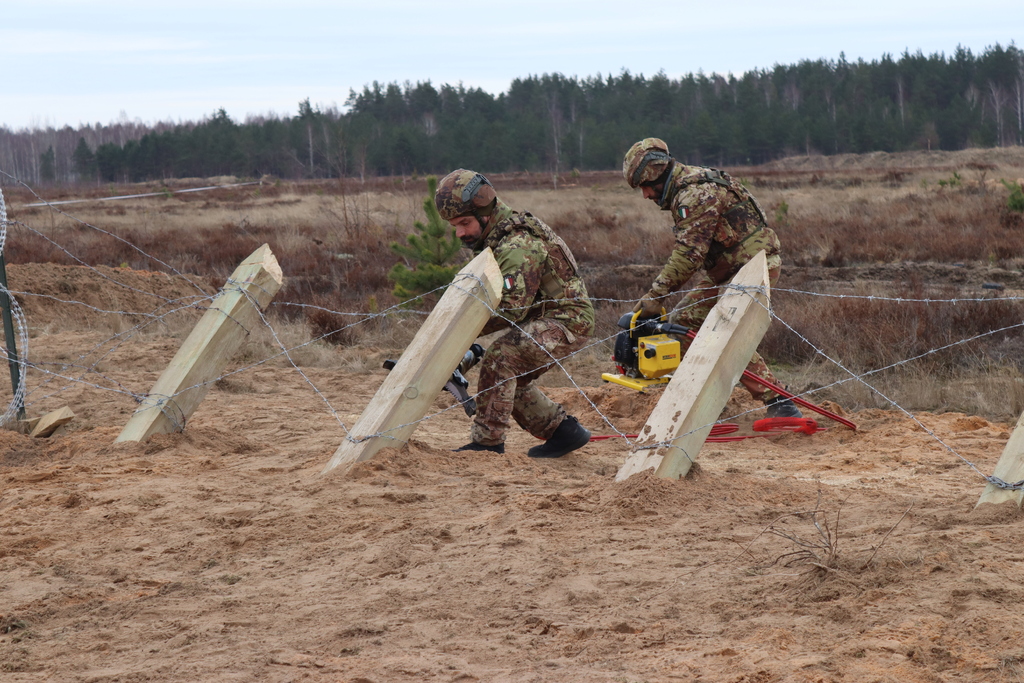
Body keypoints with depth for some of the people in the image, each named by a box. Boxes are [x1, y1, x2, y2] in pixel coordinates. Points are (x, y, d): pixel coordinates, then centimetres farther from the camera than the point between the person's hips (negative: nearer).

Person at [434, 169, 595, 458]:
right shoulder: (496, 238, 8)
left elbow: (512, 308, -29)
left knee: (498, 359, -23)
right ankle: (564, 431, 20)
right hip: (543, 318, 11)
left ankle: (488, 442, -18)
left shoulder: (518, 246, -24)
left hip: (567, 319, -11)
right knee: (510, 379, 13)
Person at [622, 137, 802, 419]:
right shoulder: (682, 192, 12)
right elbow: (688, 251, 13)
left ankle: (778, 402, -16)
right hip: (724, 270, 11)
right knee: (682, 321, 9)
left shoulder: (696, 194, -21)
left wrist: (655, 296, -25)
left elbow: (688, 254, -27)